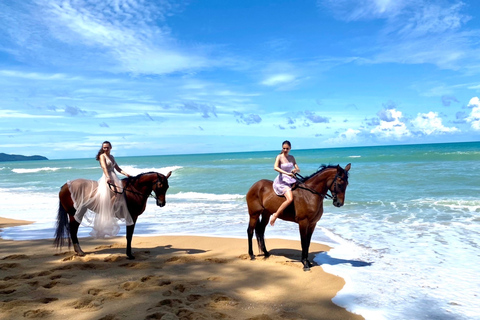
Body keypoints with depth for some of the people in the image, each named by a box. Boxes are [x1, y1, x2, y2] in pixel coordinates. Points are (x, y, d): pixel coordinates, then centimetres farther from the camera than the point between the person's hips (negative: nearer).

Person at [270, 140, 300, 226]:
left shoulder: (291, 157, 13)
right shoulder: (279, 157, -5)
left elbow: (298, 169, 13)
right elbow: (275, 167, -23)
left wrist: (296, 170, -11)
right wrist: (286, 173, -33)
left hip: (291, 180, 8)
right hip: (282, 180, -8)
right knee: (290, 199, -28)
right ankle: (275, 215, -16)